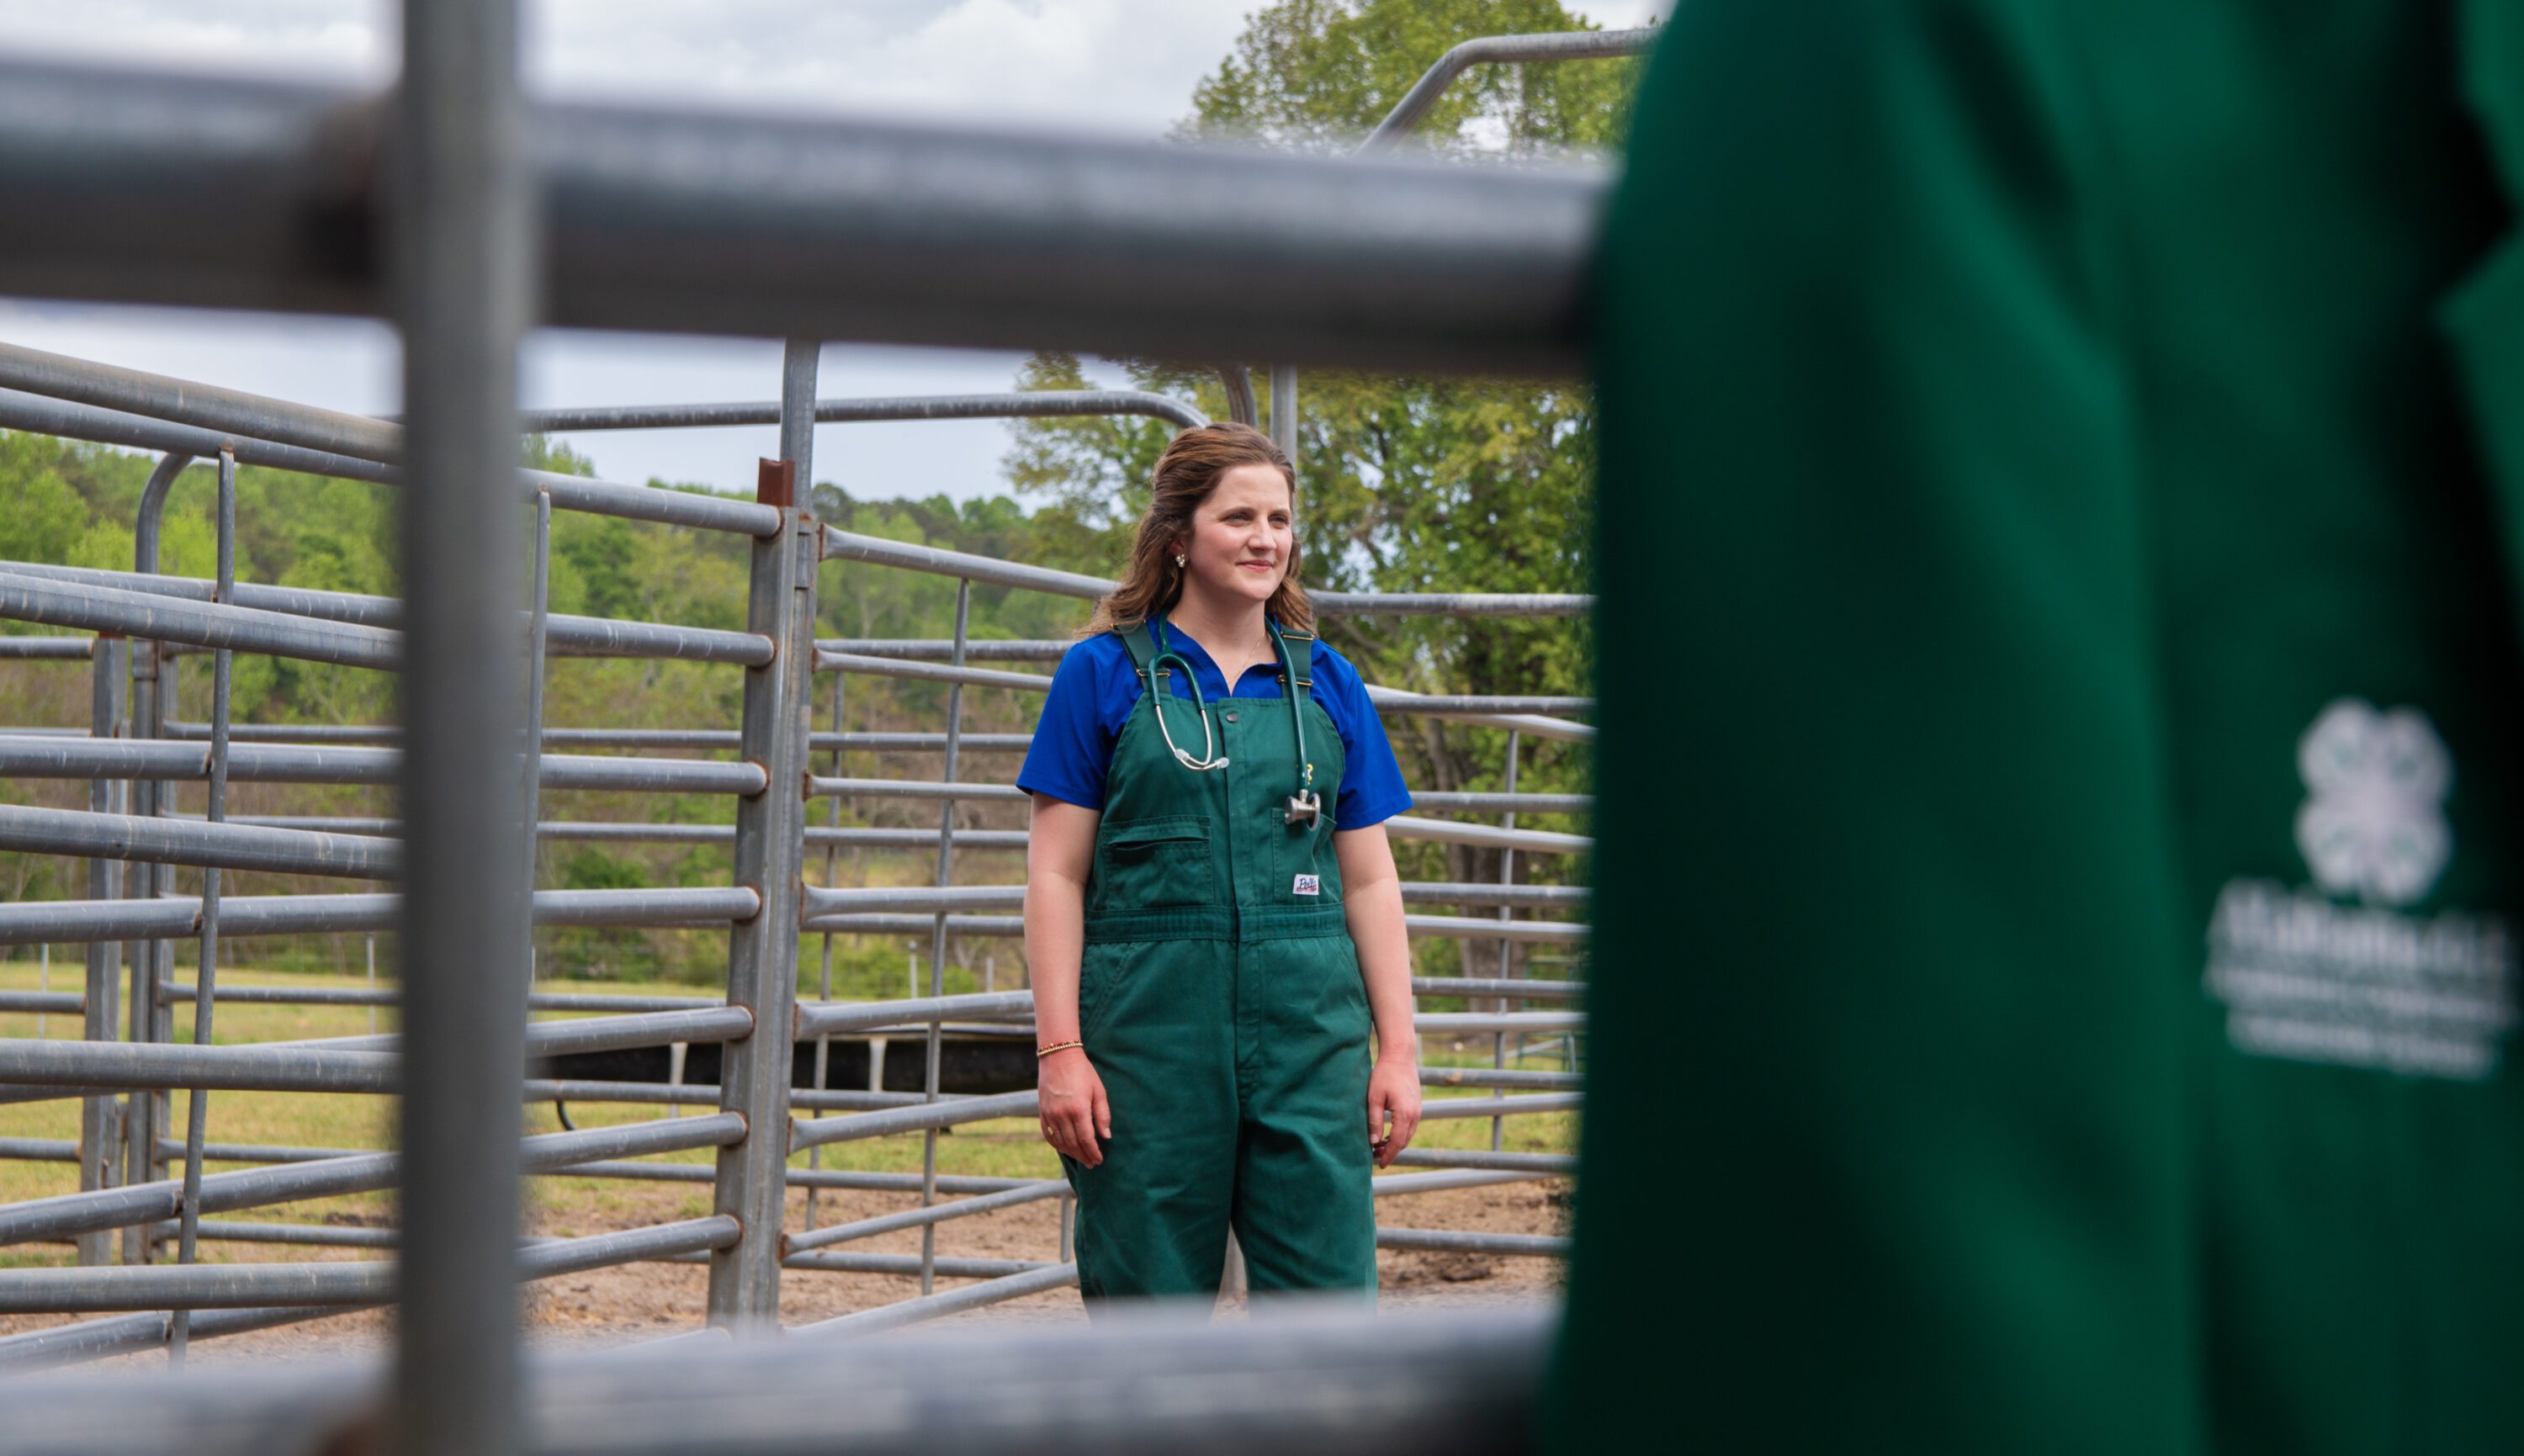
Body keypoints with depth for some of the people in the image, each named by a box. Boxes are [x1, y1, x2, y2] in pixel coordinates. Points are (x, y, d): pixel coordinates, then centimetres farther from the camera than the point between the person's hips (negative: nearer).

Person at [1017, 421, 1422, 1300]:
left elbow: (1369, 880, 12)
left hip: (1309, 1030, 2)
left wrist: (1398, 1049, 6)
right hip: (1148, 1029, -2)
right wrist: (1060, 1051, -8)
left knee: (1328, 1289, -1)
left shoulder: (1326, 683, 11)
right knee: (1149, 1300, 3)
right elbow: (1056, 875, 0)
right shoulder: (1104, 673, 2)